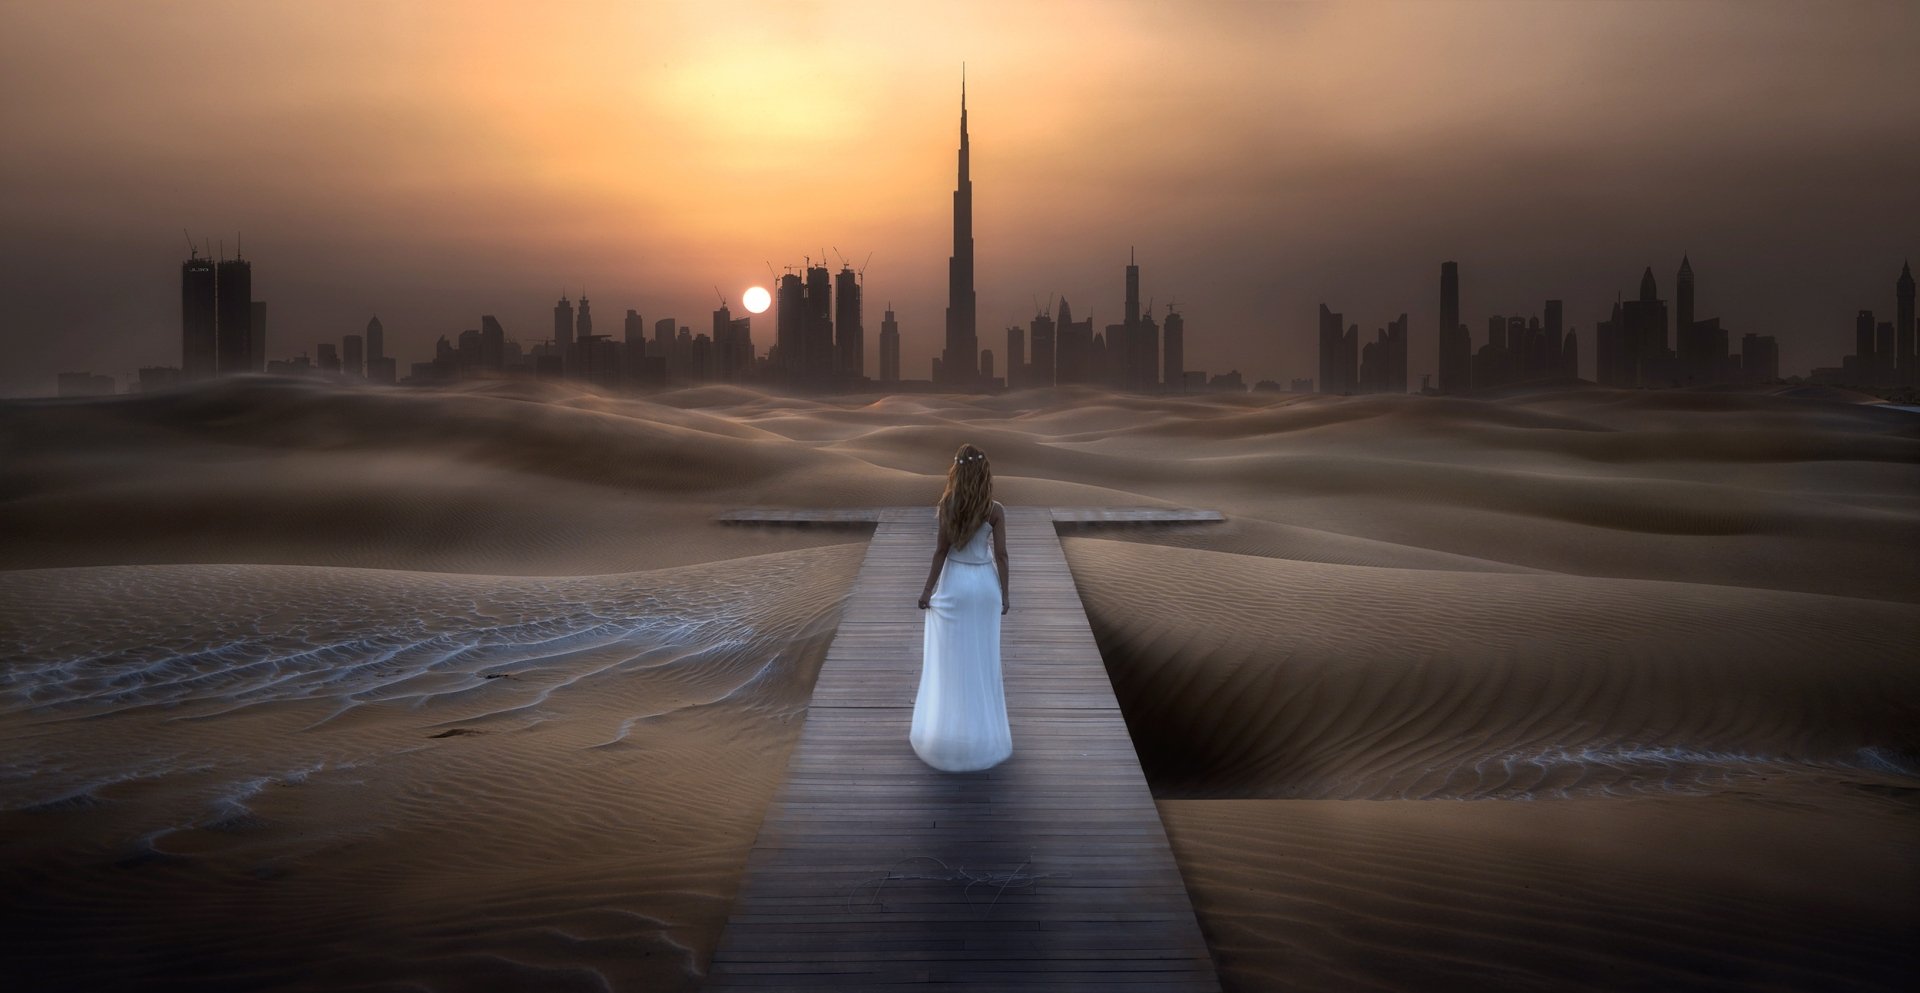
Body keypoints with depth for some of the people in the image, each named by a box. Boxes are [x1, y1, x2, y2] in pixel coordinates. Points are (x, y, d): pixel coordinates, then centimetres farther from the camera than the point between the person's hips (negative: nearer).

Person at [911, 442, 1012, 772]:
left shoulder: (947, 504, -13)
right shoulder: (995, 510, -10)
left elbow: (942, 550, -10)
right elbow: (1000, 554, -7)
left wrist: (928, 588, 0)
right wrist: (1005, 593, 4)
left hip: (954, 584, -1)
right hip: (985, 584, 1)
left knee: (948, 657, 10)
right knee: (982, 657, 13)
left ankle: (943, 729, 17)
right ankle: (983, 730, 22)